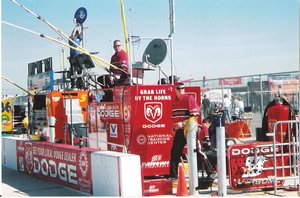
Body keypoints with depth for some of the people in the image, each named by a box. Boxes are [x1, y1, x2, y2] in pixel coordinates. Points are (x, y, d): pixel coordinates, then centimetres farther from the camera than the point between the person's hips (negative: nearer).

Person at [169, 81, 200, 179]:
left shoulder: (189, 98, -9)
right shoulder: (175, 101, 13)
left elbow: (195, 116, -16)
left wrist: (183, 123, -21)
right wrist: (174, 127, 12)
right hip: (179, 131, 7)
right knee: (174, 153, 7)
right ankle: (173, 175, 15)